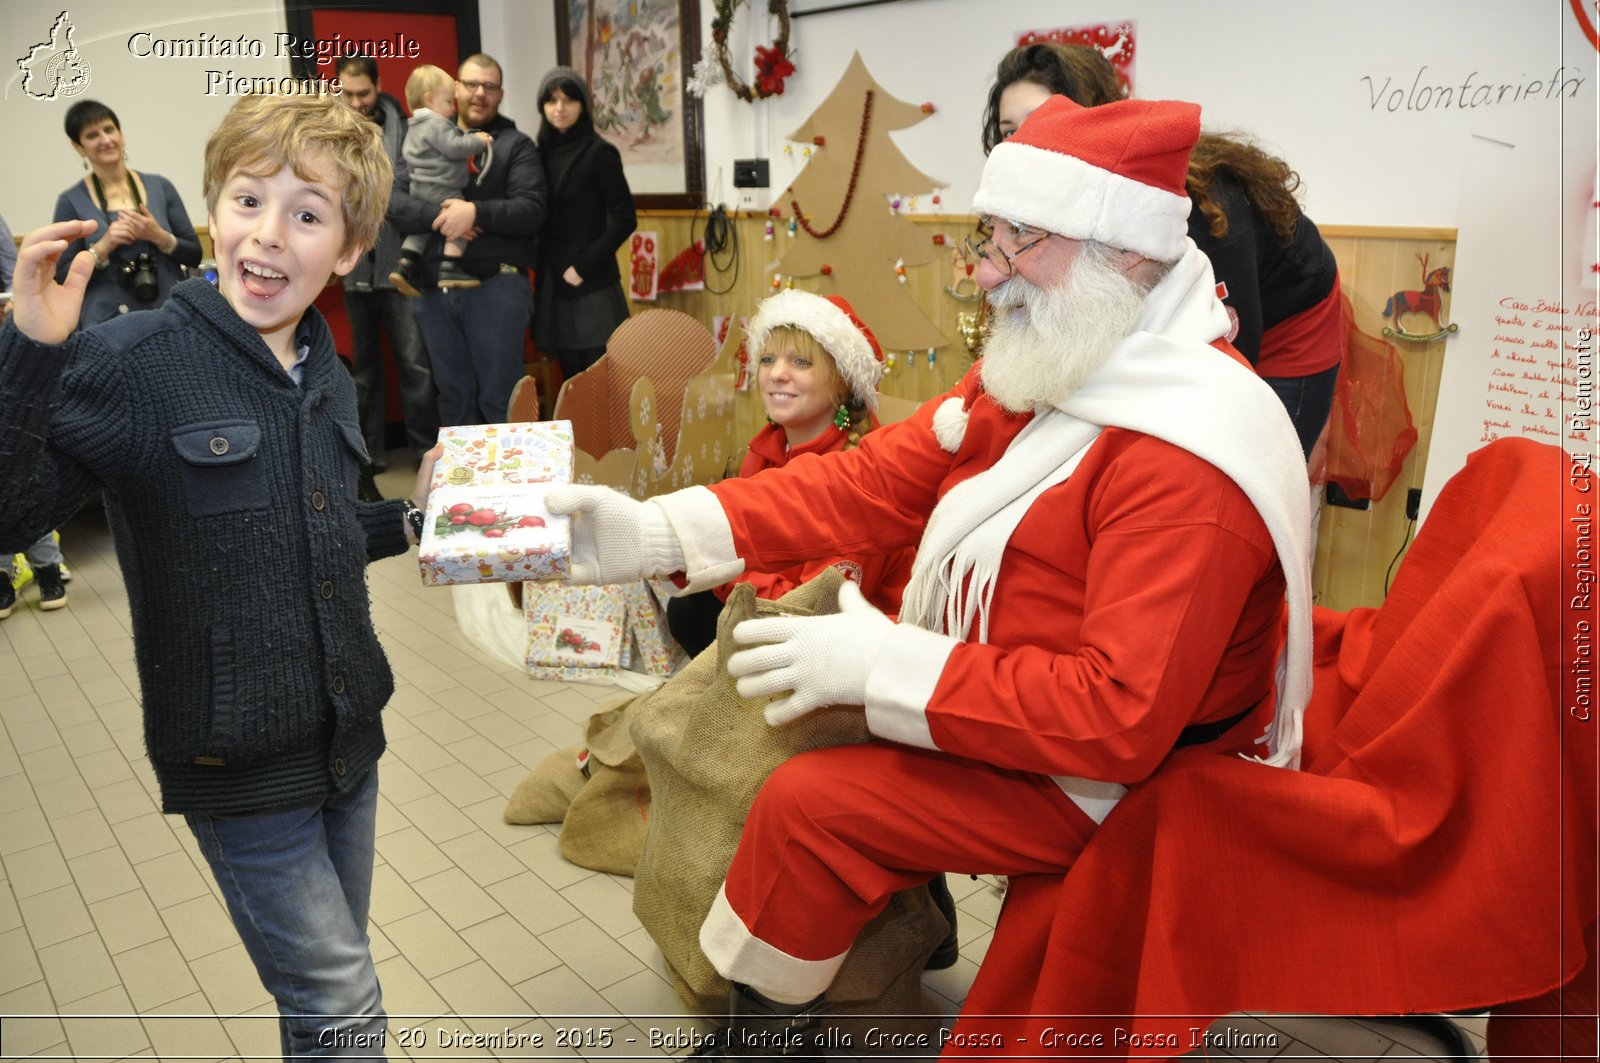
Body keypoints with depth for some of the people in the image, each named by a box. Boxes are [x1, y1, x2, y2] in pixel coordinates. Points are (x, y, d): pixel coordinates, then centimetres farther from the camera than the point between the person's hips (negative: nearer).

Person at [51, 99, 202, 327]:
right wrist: (103, 247, -15)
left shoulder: (160, 187, 5)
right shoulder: (72, 202, 1)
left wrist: (159, 236, -11)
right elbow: (63, 278, -1)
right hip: (107, 323, -1)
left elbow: (195, 255, 6)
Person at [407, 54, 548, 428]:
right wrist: (436, 213, -17)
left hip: (497, 286, -3)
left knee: (499, 397, 1)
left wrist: (476, 212, -22)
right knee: (453, 395, 12)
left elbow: (532, 211, -8)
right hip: (433, 289, 3)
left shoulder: (515, 145, 5)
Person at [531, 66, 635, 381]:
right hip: (552, 286, 6)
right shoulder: (542, 153, 11)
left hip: (593, 287, -5)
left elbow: (624, 219, -10)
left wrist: (583, 266, -13)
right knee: (572, 381, 9)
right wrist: (538, 265, 3)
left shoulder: (599, 152, -5)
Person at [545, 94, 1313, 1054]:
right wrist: (655, 531, -11)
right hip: (987, 689, 9)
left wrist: (882, 667, -28)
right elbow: (873, 483, -3)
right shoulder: (1039, 368, 0)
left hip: (1099, 782, -9)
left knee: (811, 805, -15)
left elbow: (1121, 719, -32)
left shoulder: (1187, 457, -29)